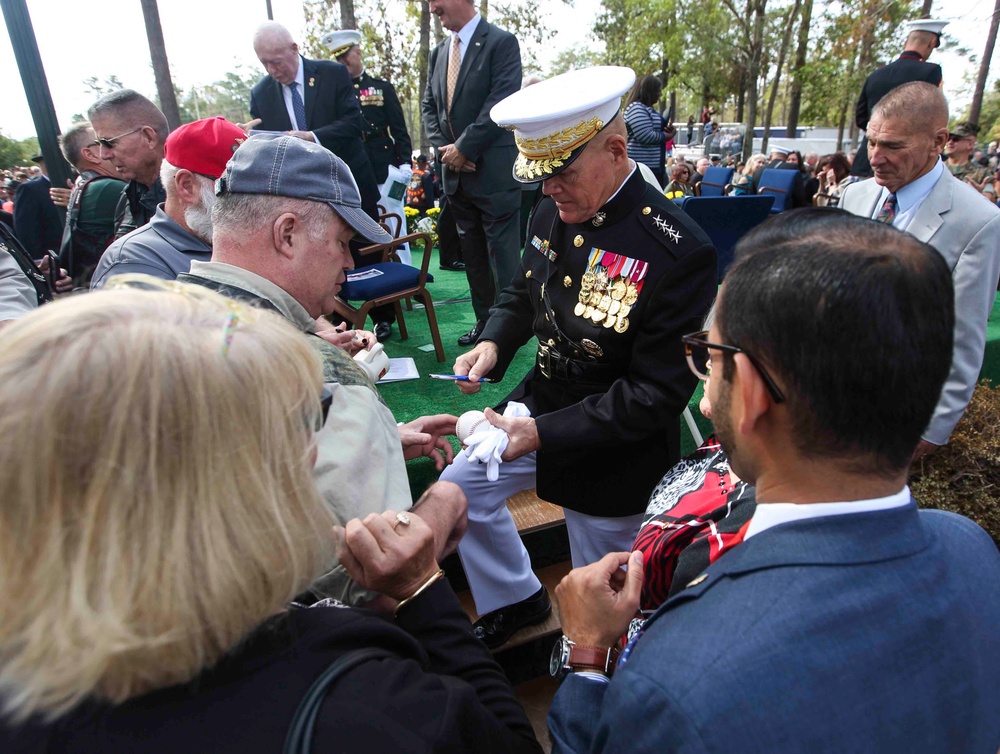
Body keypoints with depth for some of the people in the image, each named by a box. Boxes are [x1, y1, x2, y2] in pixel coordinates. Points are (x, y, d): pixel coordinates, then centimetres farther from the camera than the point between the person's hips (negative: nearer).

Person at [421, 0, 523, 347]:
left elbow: (500, 103, -14)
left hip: (493, 171, -7)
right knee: (473, 254, 11)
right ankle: (484, 319, 22)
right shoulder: (439, 52, 15)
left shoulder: (501, 42, -4)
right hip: (455, 172, 7)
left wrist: (463, 148, -14)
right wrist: (442, 147, -1)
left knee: (502, 254, -3)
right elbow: (428, 105, 16)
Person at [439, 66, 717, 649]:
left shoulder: (677, 251, -27)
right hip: (541, 402, 7)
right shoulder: (556, 211, -5)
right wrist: (494, 344, -9)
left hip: (613, 448, -6)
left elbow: (657, 393, -24)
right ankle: (517, 600, 41)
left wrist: (543, 434, -29)